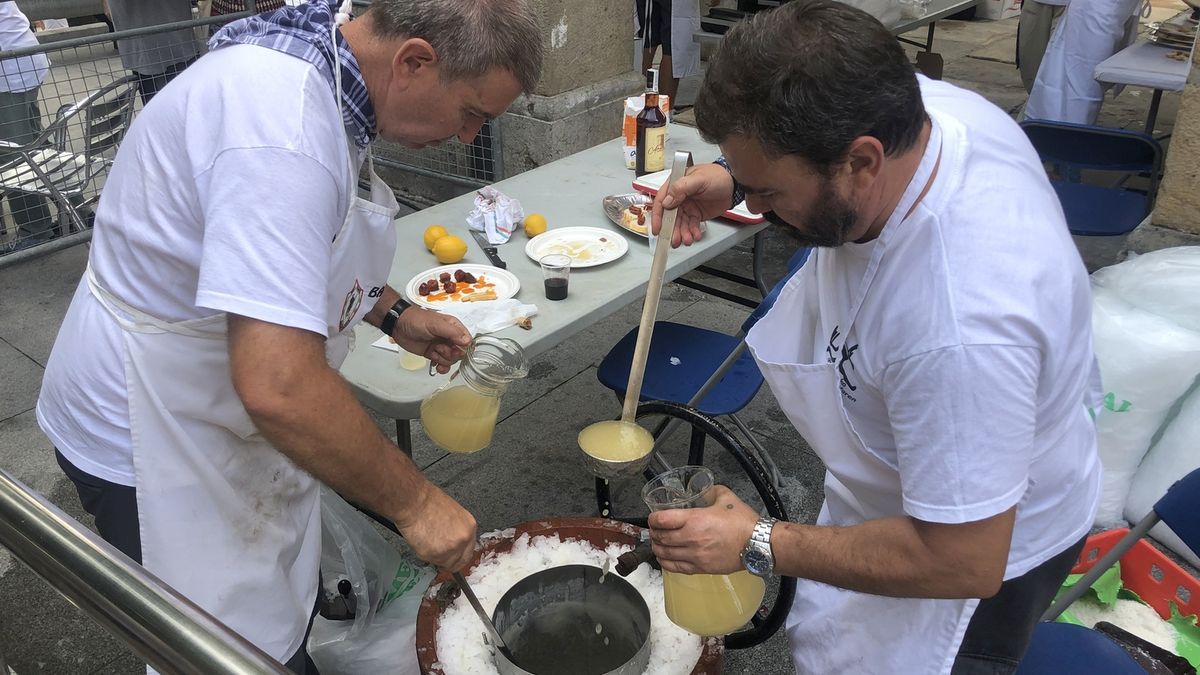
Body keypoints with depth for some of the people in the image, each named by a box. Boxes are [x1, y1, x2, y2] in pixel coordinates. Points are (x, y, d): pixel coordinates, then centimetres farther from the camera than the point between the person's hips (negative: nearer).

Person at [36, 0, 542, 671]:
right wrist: (414, 501, -26)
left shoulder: (317, 72, -2)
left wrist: (394, 314, 4)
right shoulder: (284, 119, -34)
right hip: (158, 445, -9)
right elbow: (279, 388, -40)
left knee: (294, 615, 21)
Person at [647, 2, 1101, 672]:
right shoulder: (927, 99, -22)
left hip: (988, 548, -7)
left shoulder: (957, 330, -46)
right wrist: (735, 179, -14)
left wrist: (757, 544, -27)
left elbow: (963, 562, -33)